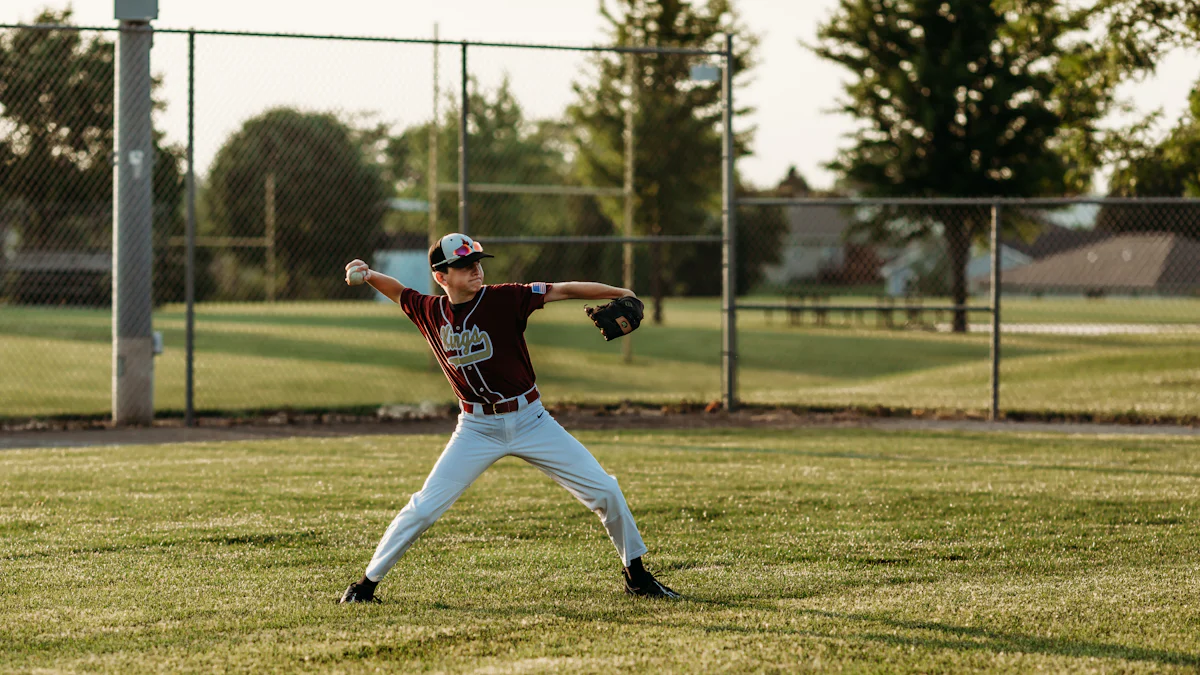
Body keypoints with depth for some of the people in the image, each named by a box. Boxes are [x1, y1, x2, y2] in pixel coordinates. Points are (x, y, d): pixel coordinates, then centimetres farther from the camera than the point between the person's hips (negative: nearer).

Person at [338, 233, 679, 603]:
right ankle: (367, 583, 8)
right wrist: (367, 275, -1)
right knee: (425, 507, -6)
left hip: (531, 420, -1)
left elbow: (564, 290, -14)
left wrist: (622, 294, -23)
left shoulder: (504, 299, -12)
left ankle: (636, 575, 18)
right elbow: (398, 291, 17)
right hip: (478, 429, 1)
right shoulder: (430, 311, -2)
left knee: (604, 491, -2)